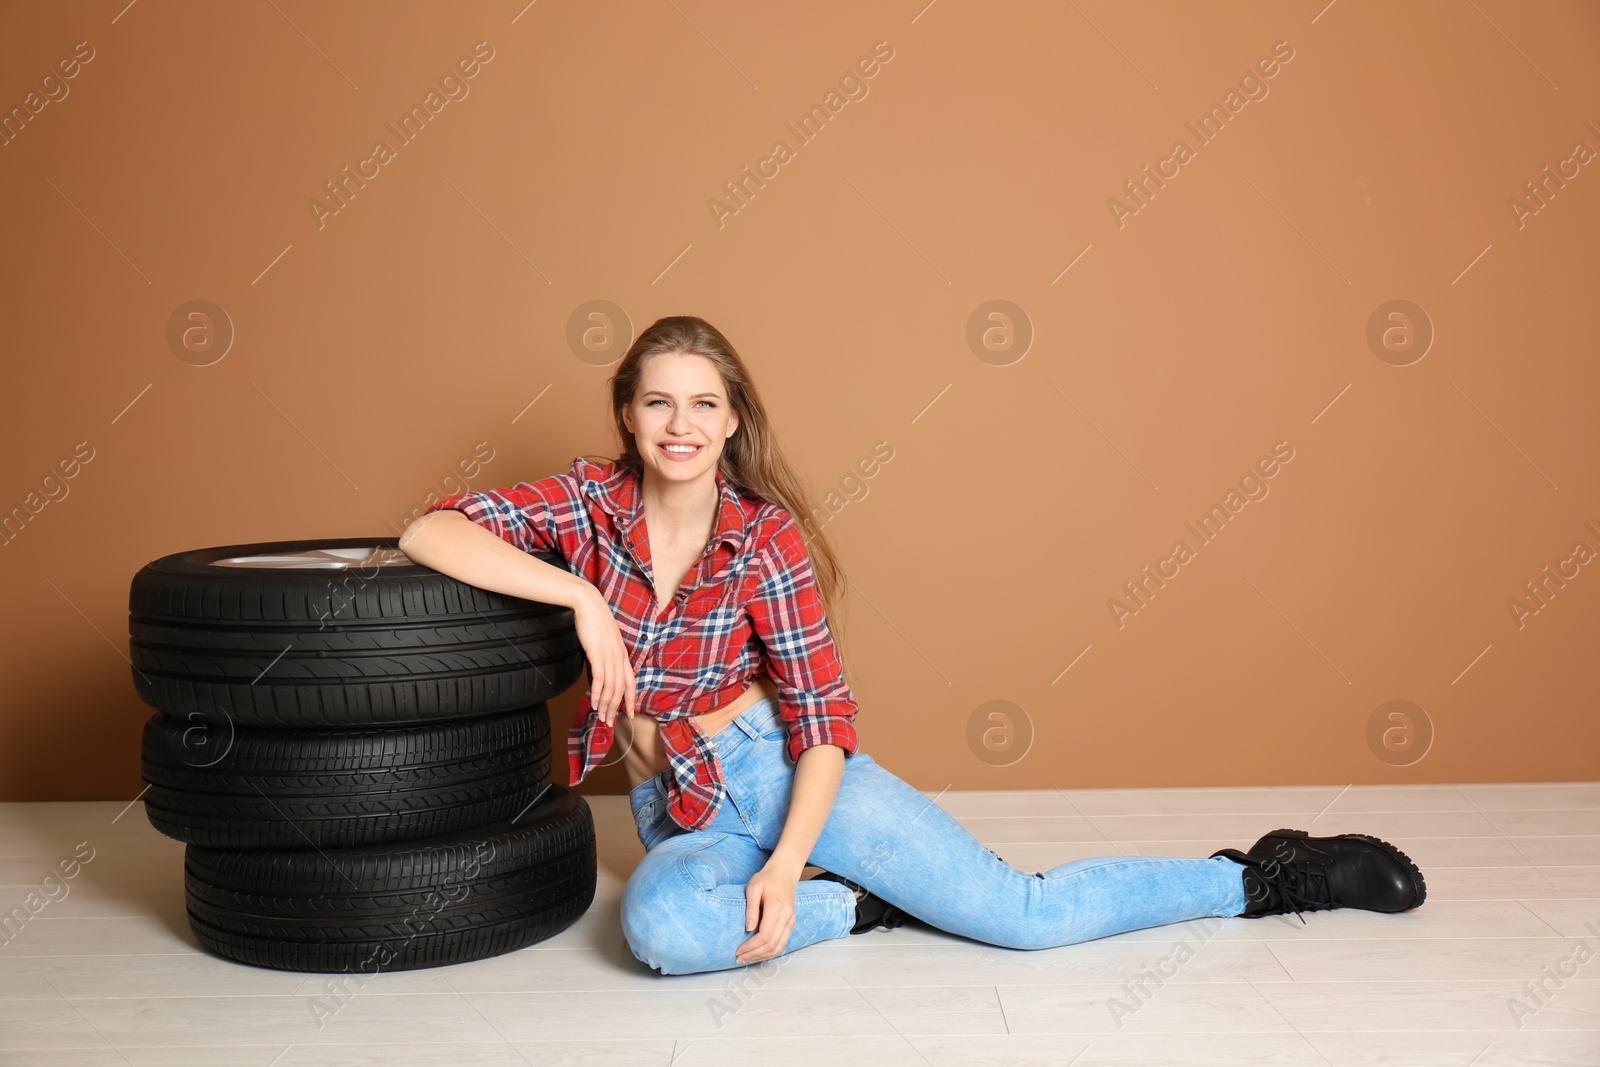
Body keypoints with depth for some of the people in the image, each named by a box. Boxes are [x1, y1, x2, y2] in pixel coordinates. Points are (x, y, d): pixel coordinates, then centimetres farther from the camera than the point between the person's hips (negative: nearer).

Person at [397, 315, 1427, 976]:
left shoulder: (767, 538, -9)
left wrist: (787, 861, -25)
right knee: (663, 926, -36)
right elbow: (430, 532, -14)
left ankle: (1261, 878, 10)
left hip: (777, 770, -2)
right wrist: (579, 593, -25)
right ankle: (860, 905, -11)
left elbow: (824, 719, -10)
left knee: (1024, 910, -11)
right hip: (676, 814, 2)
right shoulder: (593, 501, -4)